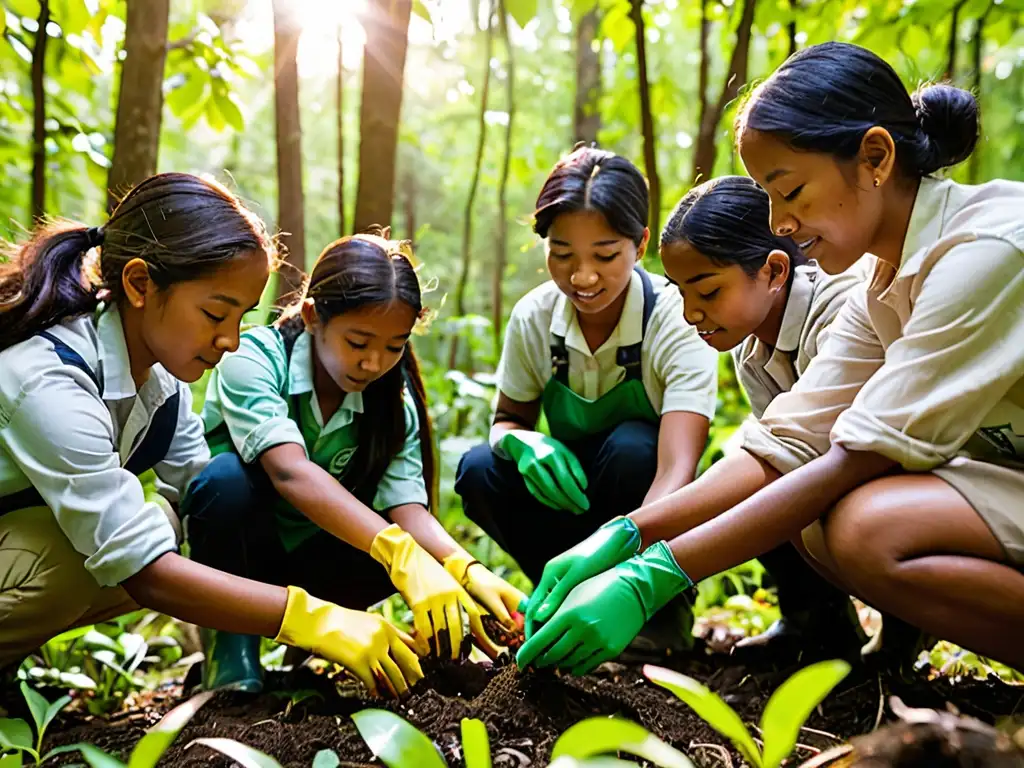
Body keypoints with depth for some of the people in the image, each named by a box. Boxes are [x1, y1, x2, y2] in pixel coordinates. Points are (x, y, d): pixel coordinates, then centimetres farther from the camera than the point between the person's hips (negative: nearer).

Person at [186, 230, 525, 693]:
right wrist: (401, 555, -53)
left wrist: (469, 572, -40)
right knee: (228, 477, -35)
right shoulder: (253, 359, -24)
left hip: (309, 558, 4)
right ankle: (230, 642, -11)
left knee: (406, 546, -26)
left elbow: (408, 507, -19)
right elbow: (290, 472, -41)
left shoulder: (394, 399, -9)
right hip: (234, 546, -3)